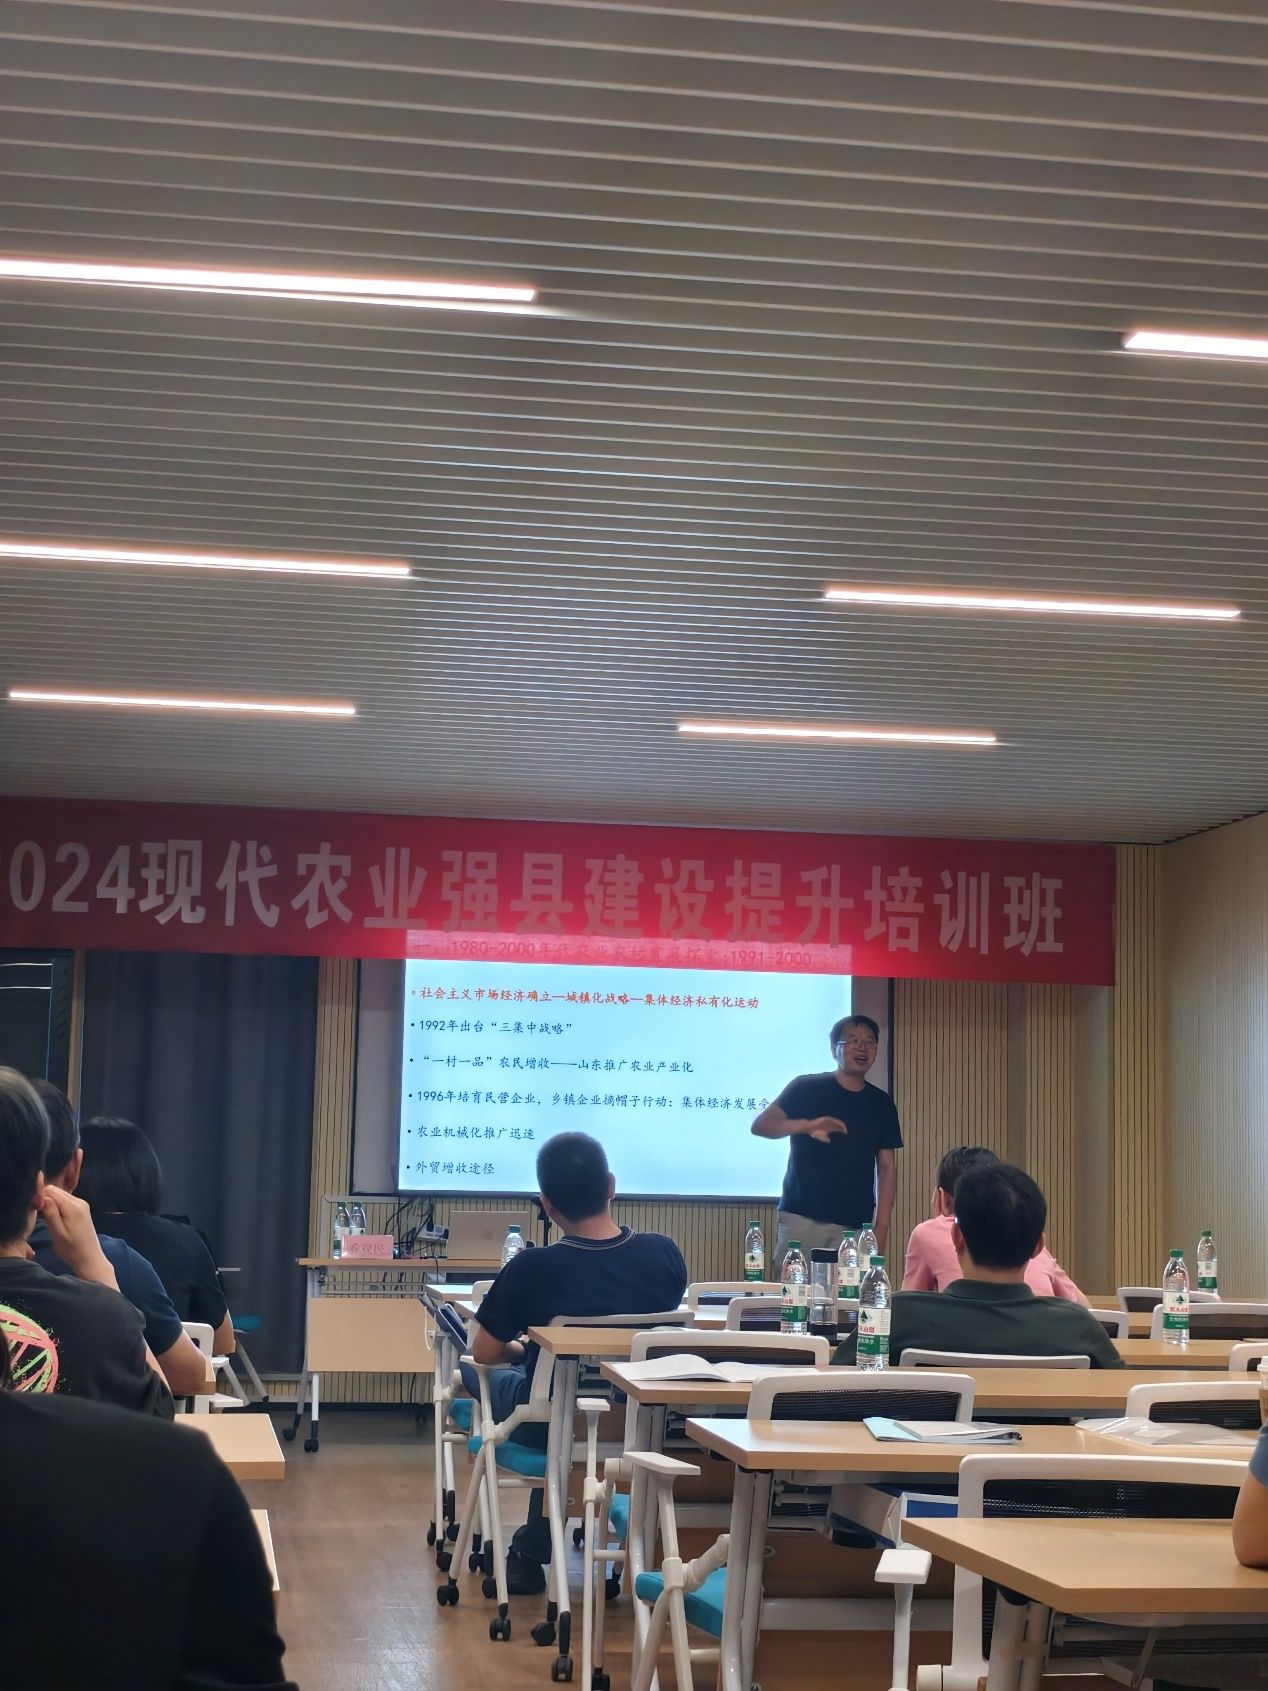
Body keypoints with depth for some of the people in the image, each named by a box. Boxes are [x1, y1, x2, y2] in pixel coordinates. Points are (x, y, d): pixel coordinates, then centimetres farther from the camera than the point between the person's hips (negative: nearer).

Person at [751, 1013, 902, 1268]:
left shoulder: (880, 1103, 12)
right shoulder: (806, 1088, 2)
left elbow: (887, 1167, 12)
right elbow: (760, 1125, -9)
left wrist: (881, 1226, 2)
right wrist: (806, 1126, -27)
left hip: (856, 1226, 2)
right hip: (801, 1219, -2)